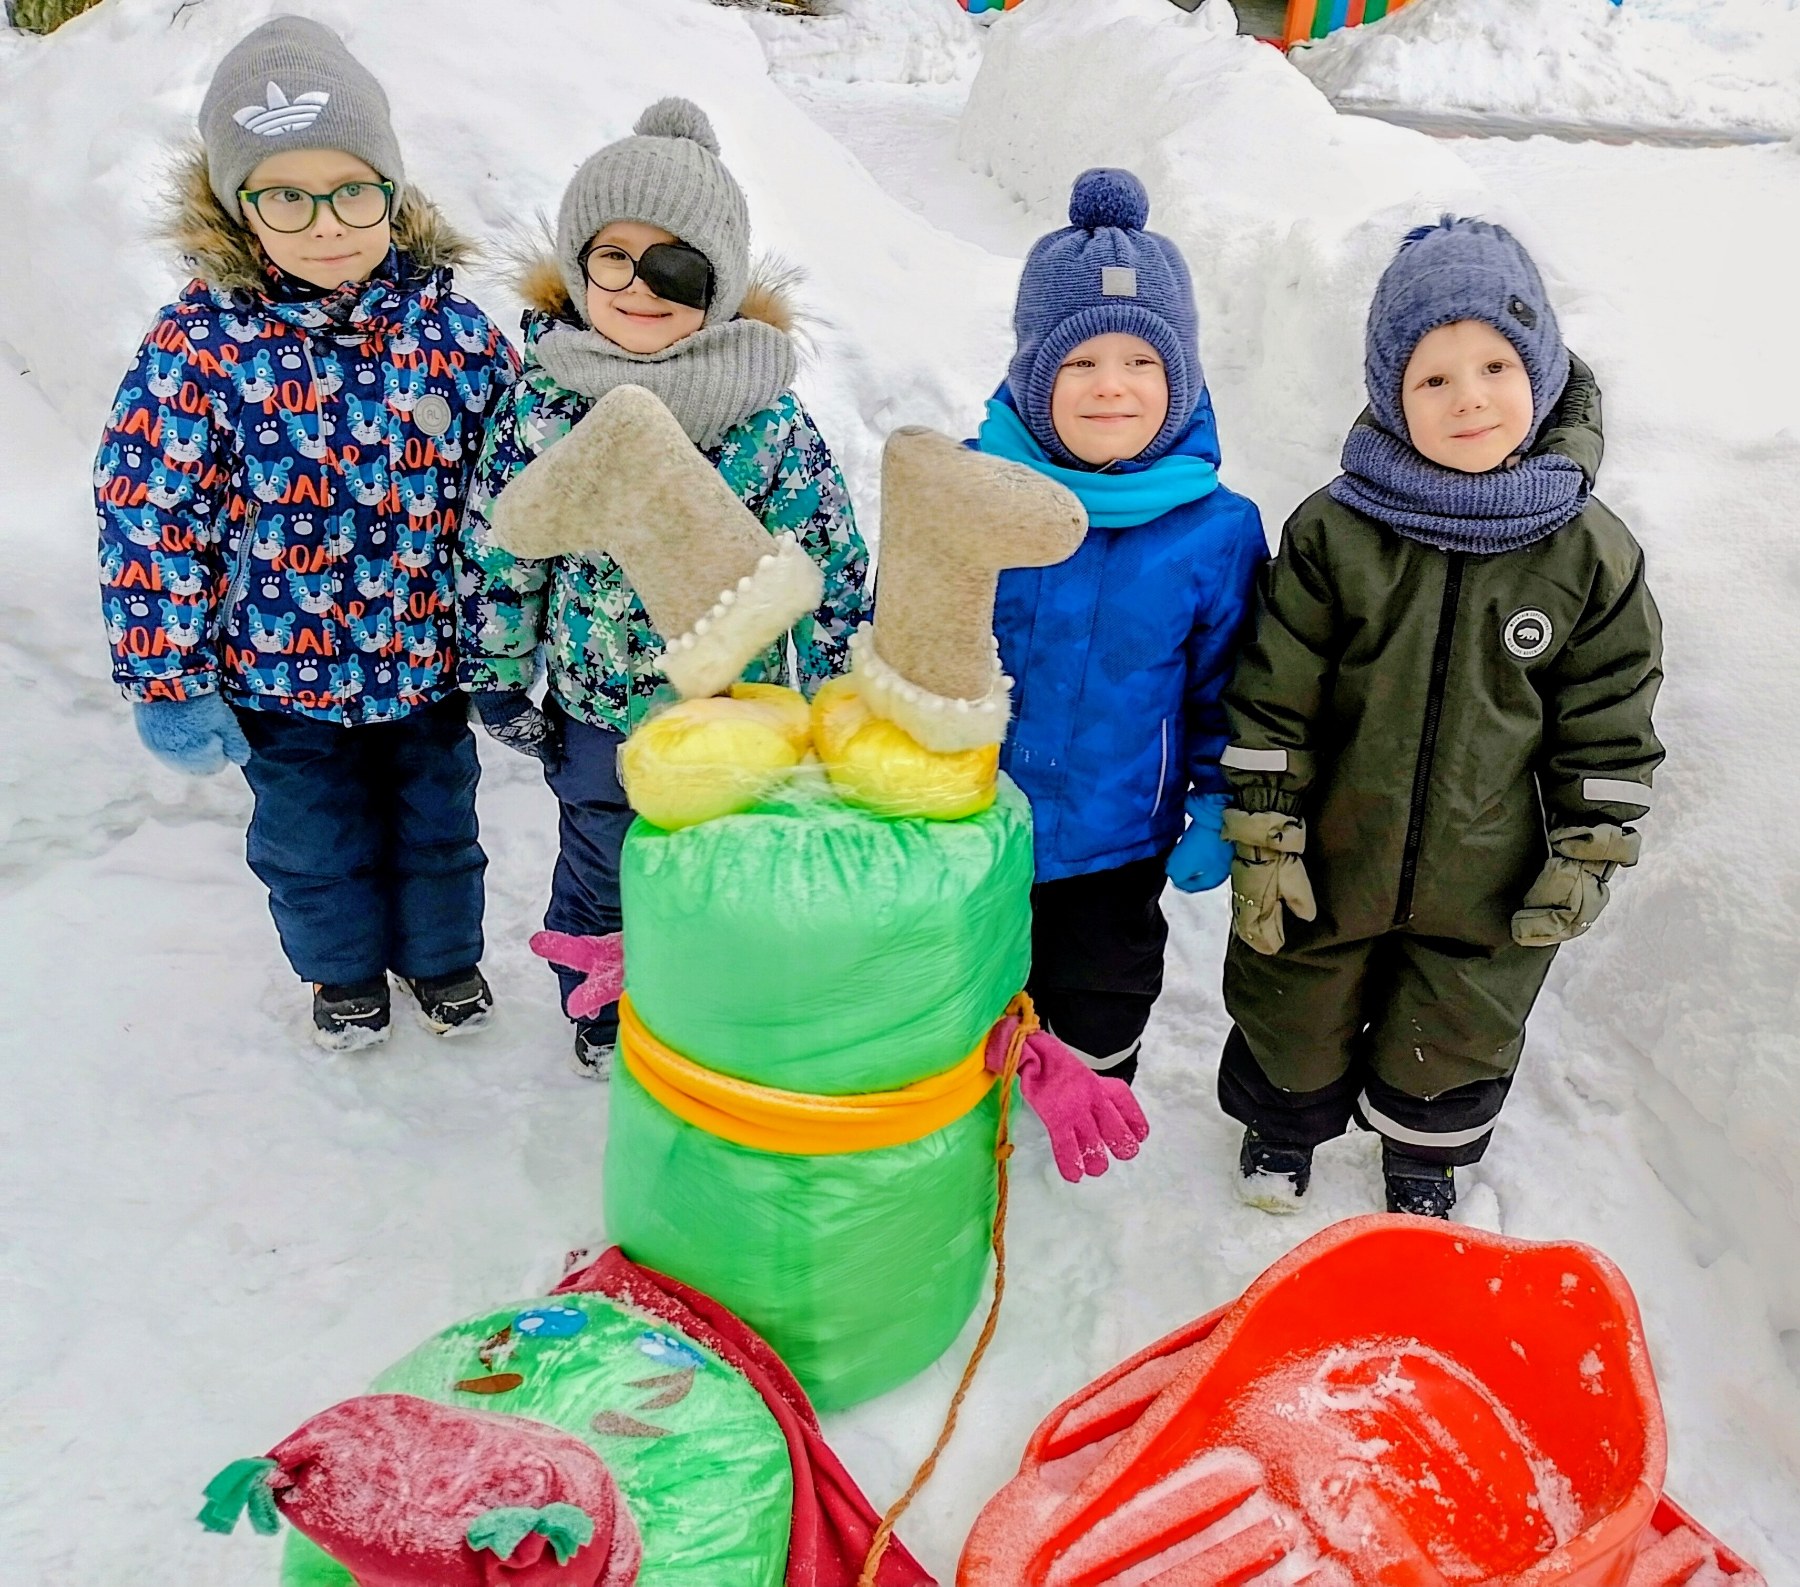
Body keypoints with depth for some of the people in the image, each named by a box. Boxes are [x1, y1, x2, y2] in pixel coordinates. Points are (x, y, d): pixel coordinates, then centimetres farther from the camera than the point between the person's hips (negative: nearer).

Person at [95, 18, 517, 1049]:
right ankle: (344, 968, 47)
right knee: (315, 843, 20)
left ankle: (442, 953, 48)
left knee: (438, 825, 21)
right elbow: (149, 518, -12)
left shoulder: (459, 333, -10)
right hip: (281, 673, -1)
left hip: (430, 662, 1)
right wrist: (170, 683, -11)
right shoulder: (203, 344, -16)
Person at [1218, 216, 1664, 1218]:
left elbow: (1611, 723, -2)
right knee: (1297, 1014, 20)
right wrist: (1265, 838, -10)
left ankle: (1426, 1157, 52)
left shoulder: (1594, 555, -10)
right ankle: (1285, 1119, 51)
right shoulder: (1334, 533, -13)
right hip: (1331, 860, -1)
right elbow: (1273, 698, -10)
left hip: (1492, 881, 1)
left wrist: (1588, 856, -3)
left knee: (1457, 1040, 22)